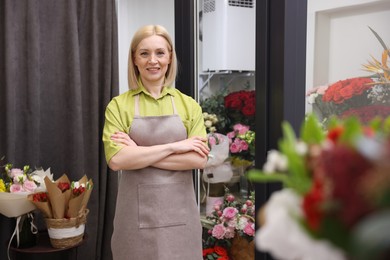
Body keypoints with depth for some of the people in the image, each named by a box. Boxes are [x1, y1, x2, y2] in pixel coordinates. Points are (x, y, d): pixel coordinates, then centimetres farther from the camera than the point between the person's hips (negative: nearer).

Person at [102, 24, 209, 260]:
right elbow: (116, 159, -14)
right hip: (137, 213, -1)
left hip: (179, 211, 1)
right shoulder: (118, 106, -1)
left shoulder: (189, 105, 3)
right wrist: (174, 146, -15)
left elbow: (199, 159, -8)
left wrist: (140, 153, -13)